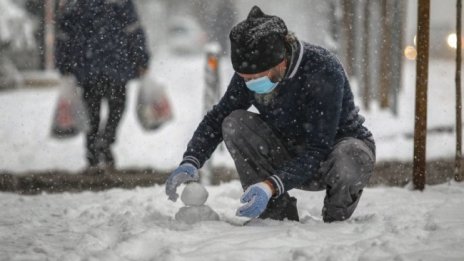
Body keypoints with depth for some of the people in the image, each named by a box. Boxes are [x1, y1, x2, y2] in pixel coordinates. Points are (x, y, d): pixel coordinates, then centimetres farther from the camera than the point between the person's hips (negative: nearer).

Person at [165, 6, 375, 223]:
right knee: (234, 123, -19)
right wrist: (190, 162, -22)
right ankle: (279, 217, -13)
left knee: (347, 163, -41)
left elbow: (318, 150, -35)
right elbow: (216, 119, -4)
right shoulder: (250, 73, -14)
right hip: (292, 158, 5)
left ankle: (335, 222, -6)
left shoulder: (323, 70, -32)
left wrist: (271, 186, -46)